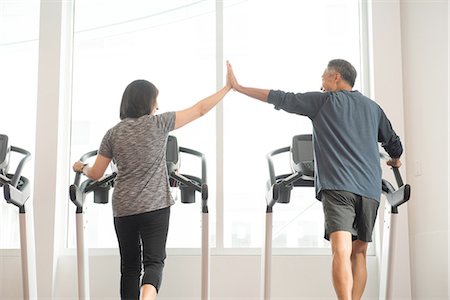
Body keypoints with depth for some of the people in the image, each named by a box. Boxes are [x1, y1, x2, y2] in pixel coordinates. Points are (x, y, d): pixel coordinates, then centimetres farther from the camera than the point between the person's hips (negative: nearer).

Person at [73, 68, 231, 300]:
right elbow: (200, 110, -1)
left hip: (123, 209, 3)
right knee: (154, 261, -4)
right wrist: (229, 86, 6)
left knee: (129, 265, 15)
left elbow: (95, 174, 7)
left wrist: (81, 168, 30)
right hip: (155, 206, -3)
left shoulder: (113, 134, 4)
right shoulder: (159, 123, -4)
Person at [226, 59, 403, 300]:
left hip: (338, 185, -5)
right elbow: (394, 144, 29)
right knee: (358, 253, 14)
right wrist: (395, 161, 52)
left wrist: (238, 87, 15)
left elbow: (281, 99, 7)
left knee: (341, 251, -17)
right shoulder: (373, 107, 21)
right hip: (370, 189, 5)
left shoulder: (324, 100, 8)